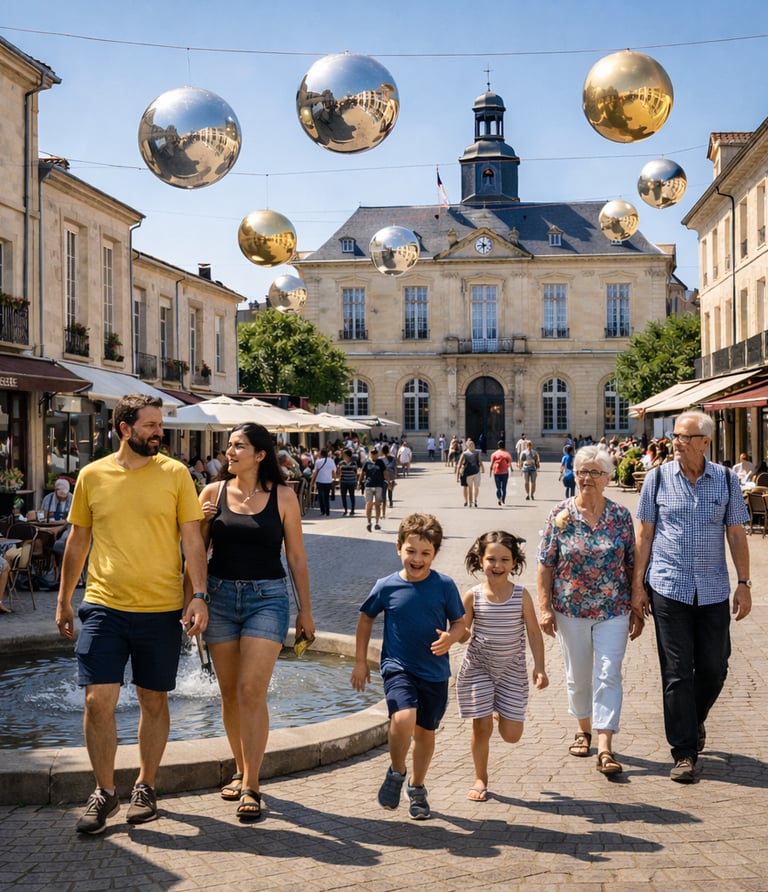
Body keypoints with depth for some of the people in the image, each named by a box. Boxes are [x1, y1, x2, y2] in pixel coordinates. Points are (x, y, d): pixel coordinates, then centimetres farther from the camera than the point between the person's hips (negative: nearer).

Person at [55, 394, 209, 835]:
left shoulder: (175, 473, 0)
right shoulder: (92, 476, 4)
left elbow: (193, 538, 0)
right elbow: (78, 542, 12)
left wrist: (199, 594, -9)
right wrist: (64, 600, 13)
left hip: (162, 608, 0)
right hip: (104, 607, 1)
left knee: (154, 700, 9)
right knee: (98, 699, -5)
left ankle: (146, 786, 26)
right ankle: (105, 791, 13)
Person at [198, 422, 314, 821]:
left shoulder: (282, 496, -1)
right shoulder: (213, 493, 4)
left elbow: (296, 556, 4)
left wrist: (305, 609, 5)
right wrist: (203, 522, -11)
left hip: (267, 597, -3)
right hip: (220, 595, 3)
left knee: (251, 691, -11)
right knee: (230, 693, 10)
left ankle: (251, 786, -5)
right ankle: (240, 770, 27)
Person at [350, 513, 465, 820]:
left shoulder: (444, 586, -6)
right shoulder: (386, 587, -6)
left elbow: (459, 622, 5)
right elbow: (366, 618, 10)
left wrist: (450, 638, -18)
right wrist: (360, 662, 10)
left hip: (435, 671, 2)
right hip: (398, 668, -2)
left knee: (425, 731, 13)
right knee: (403, 718, -25)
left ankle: (417, 786, 38)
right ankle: (396, 772, 3)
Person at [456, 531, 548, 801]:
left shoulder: (521, 595, -7)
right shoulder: (473, 596, -8)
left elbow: (533, 632, -2)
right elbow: (463, 634, 0)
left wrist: (539, 667, -6)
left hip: (512, 671, 1)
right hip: (478, 668, -1)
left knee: (511, 735, -1)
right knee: (481, 727, -1)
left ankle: (500, 714, 34)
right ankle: (480, 779, 21)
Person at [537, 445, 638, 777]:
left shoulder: (621, 516, -1)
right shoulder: (560, 514, -3)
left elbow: (632, 565, 3)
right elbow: (545, 565, -2)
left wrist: (637, 609, 2)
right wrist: (544, 607, -8)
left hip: (613, 610, 0)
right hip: (570, 610, 1)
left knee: (608, 675, -6)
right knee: (578, 675, 13)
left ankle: (605, 748, -6)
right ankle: (584, 729, 35)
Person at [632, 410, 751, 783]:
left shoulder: (726, 480, 1)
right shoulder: (658, 478, -2)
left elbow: (736, 534, 6)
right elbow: (644, 534, 2)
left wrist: (744, 583, 3)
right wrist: (638, 585, 0)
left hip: (713, 591, 2)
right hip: (668, 588, -1)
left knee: (714, 669, 8)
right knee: (677, 673, 1)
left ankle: (694, 722, 37)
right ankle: (685, 753, 10)